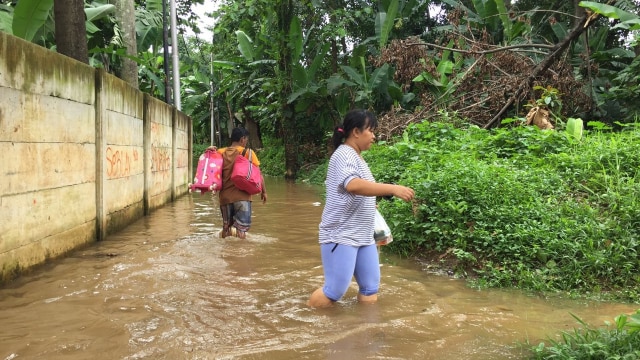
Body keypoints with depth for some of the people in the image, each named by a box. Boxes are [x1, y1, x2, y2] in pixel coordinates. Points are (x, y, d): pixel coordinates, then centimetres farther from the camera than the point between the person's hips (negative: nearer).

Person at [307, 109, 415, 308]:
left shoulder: (356, 157, 15)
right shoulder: (344, 154, -14)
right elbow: (353, 185, -34)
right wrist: (393, 189, -36)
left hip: (363, 236, 10)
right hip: (340, 236, -9)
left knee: (370, 287, 9)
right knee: (336, 290, -7)